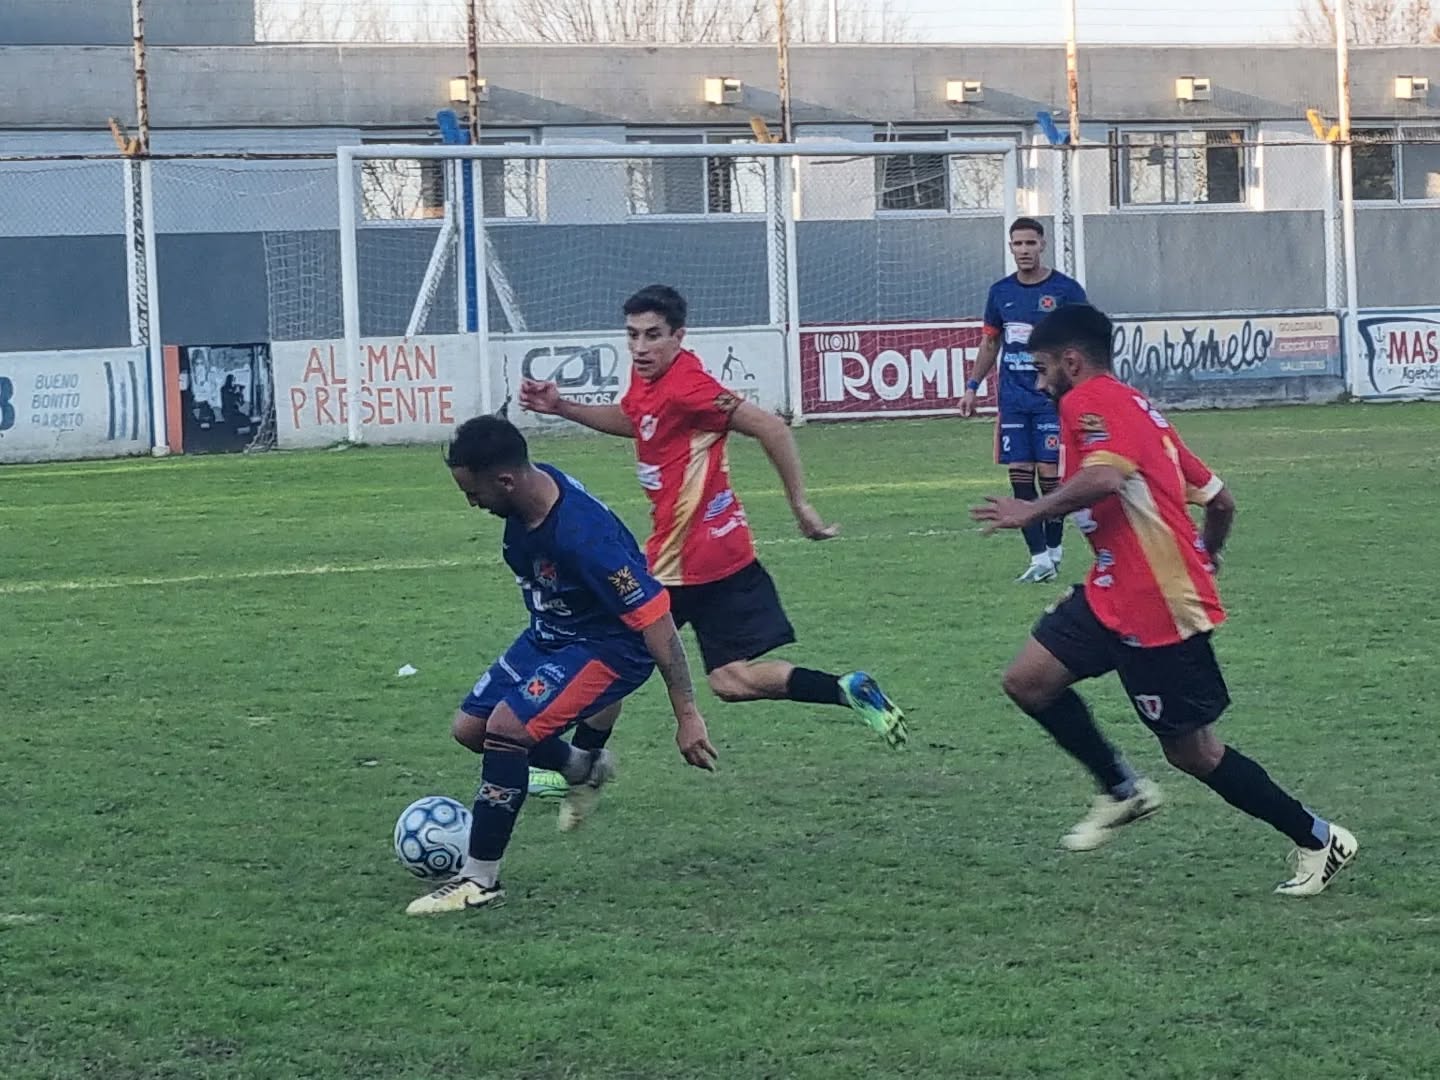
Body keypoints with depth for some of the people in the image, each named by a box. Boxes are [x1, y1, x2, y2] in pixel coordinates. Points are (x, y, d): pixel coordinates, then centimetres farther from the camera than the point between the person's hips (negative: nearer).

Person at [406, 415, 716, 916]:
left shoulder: (581, 536, -37)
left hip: (609, 645, -9)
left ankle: (480, 879, -12)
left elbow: (655, 617, -33)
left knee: (507, 726, -24)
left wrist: (687, 715, -31)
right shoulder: (532, 488, -13)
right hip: (549, 633, 9)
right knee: (469, 727, 10)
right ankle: (584, 768, 35)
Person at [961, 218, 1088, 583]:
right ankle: (1040, 558, 0)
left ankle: (1053, 550, 12)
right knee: (1020, 475, -2)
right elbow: (990, 343, 20)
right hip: (1013, 398, 4)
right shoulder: (1000, 292, 10)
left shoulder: (1065, 290, -3)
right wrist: (972, 387, 14)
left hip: (1052, 398, -4)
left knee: (1050, 473, -4)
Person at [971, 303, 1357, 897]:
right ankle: (1123, 790, 15)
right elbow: (1219, 499, 20)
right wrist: (1204, 557, 37)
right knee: (1028, 679, 2)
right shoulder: (1136, 408, 17)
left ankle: (1319, 840, 15)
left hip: (1159, 611, -10)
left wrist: (1033, 511, -24)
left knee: (1191, 751, 2)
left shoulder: (1089, 400, -12)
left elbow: (1105, 476, -33)